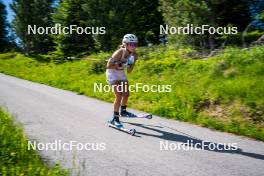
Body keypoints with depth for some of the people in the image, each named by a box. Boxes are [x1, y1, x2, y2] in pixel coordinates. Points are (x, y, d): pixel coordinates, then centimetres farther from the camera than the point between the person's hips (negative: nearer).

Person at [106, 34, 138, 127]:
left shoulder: (134, 55, -10)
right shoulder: (119, 52, -28)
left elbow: (129, 71, -4)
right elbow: (108, 66, -27)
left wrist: (131, 64, -21)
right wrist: (121, 65, -32)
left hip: (121, 73, 7)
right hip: (112, 73, -7)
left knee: (126, 94, 14)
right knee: (119, 95, -16)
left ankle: (123, 111, 39)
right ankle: (115, 118, -5)